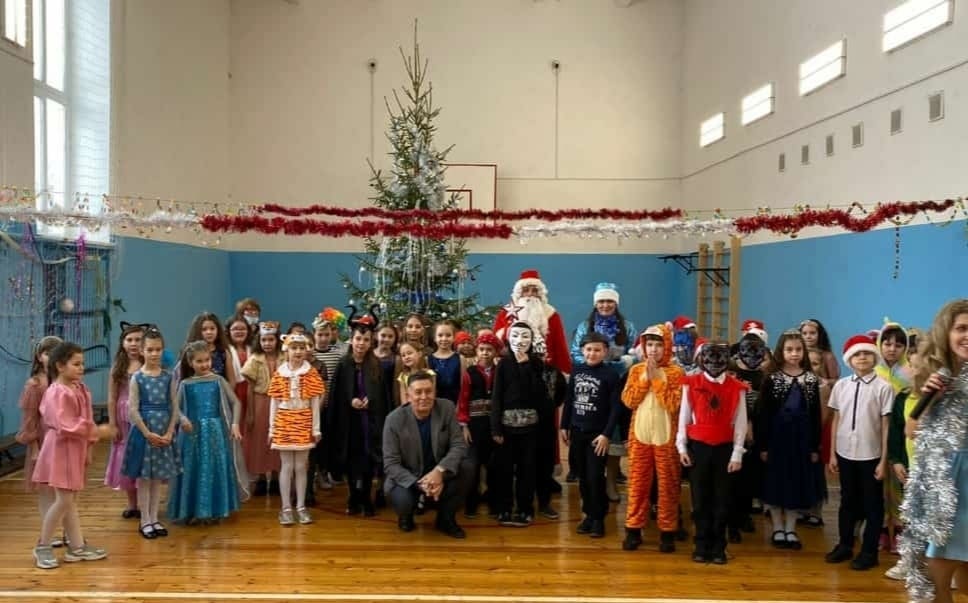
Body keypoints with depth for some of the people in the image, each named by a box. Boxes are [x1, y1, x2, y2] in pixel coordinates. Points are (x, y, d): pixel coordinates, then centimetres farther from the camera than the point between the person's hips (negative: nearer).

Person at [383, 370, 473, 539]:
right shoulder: (394, 419, -18)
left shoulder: (447, 408, -12)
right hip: (406, 476, -3)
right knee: (402, 501, -33)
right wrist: (419, 484, -32)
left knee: (466, 468, -24)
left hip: (438, 473, 3)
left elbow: (459, 446, -15)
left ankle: (445, 519, -1)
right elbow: (390, 464, -18)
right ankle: (406, 515, 9)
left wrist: (439, 471, -33)